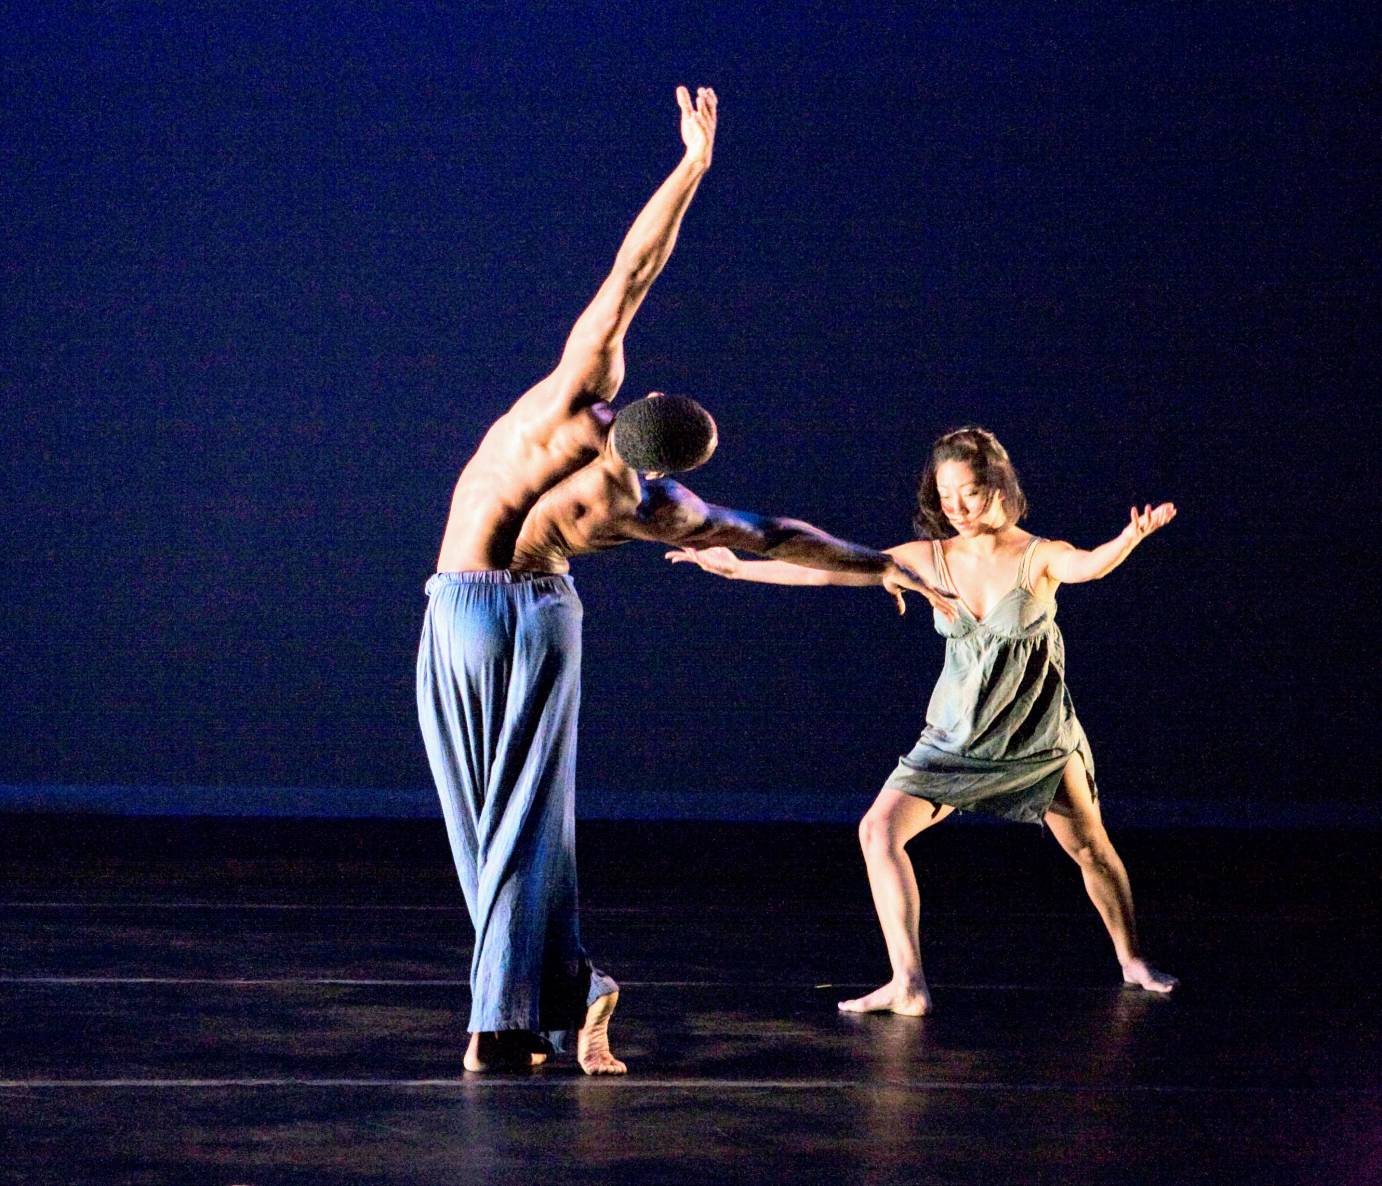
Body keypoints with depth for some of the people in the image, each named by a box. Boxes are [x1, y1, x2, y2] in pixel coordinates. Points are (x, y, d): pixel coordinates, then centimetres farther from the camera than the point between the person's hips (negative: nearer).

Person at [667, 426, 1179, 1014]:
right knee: (880, 829, -14)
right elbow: (833, 569, -6)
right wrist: (739, 567, -9)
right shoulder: (931, 558, -4)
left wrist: (1131, 538, -57)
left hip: (1037, 736, -2)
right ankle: (908, 983, -18)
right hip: (957, 735, 2)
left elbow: (1088, 566, -35)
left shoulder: (1038, 557, -12)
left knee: (1091, 849, 10)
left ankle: (1131, 960, 34)